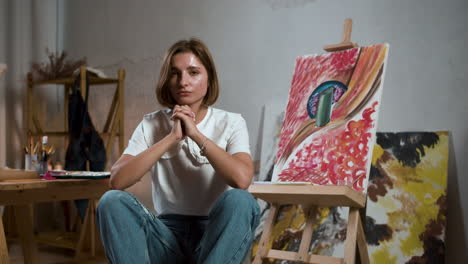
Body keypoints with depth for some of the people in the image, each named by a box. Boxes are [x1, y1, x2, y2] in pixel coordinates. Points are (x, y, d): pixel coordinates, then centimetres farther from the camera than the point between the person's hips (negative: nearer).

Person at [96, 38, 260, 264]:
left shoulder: (230, 123, -1)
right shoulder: (151, 125, 4)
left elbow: (241, 179, -22)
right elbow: (117, 181, -13)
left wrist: (196, 133, -16)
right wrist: (172, 137, -15)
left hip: (216, 234, -1)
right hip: (168, 232, 2)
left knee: (239, 200, -33)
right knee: (112, 201, -23)